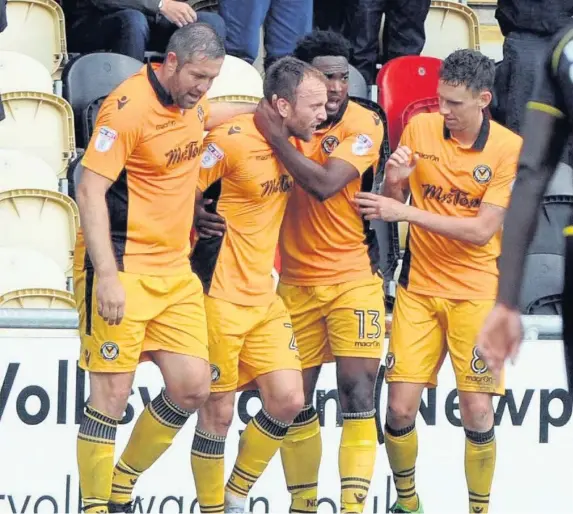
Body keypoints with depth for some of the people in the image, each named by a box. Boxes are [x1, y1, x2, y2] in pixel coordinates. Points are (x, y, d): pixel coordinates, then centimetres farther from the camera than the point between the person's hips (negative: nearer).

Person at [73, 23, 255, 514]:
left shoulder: (190, 100, 8)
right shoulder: (129, 107, -16)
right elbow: (90, 190, -20)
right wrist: (106, 276, -26)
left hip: (175, 271, 8)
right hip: (122, 269, -8)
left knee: (193, 385, 3)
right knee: (112, 392, -8)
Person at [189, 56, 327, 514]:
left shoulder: (291, 141, 4)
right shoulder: (232, 140, -19)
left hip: (265, 296, 7)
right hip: (221, 298, -7)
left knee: (289, 400, 3)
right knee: (218, 411, -1)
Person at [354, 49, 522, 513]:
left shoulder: (510, 149, -11)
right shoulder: (419, 128, -2)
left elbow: (482, 230, -17)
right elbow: (392, 204, 8)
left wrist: (404, 211, -20)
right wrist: (393, 181, -16)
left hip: (475, 291, -2)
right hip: (418, 285, 2)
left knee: (477, 412, -7)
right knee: (400, 406, -5)